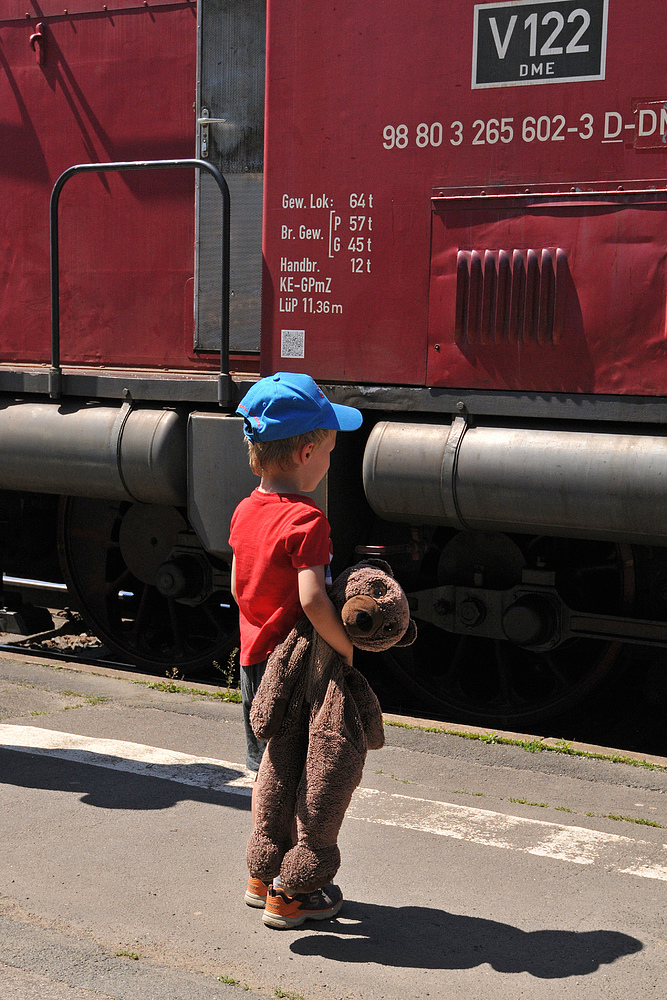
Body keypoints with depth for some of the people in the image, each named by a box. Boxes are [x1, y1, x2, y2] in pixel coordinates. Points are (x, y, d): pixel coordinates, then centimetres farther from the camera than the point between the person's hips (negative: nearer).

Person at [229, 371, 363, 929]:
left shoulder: (245, 512, 5)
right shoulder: (306, 520, -22)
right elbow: (312, 599, -31)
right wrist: (346, 646, -19)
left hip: (255, 658, 8)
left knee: (269, 771, 20)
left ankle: (262, 877, 32)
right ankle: (288, 895, 12)